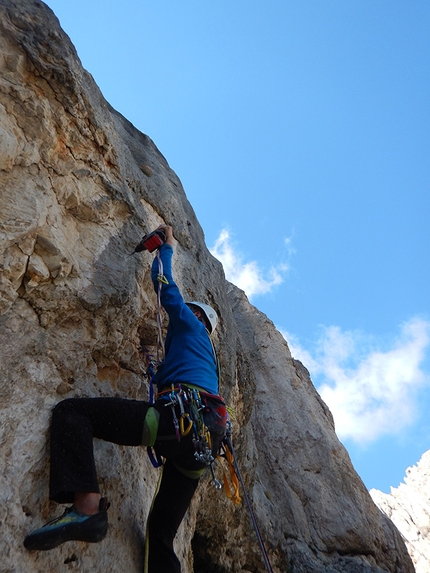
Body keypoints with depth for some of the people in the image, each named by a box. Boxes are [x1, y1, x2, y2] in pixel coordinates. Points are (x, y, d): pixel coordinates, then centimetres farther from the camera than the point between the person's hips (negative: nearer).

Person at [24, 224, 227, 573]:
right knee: (162, 534, 18)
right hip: (206, 439, 9)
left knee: (70, 411, -11)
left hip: (181, 416, -9)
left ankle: (86, 506, -29)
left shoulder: (190, 323, 19)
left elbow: (163, 280, 21)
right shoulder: (206, 352, 38)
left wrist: (166, 245, 36)